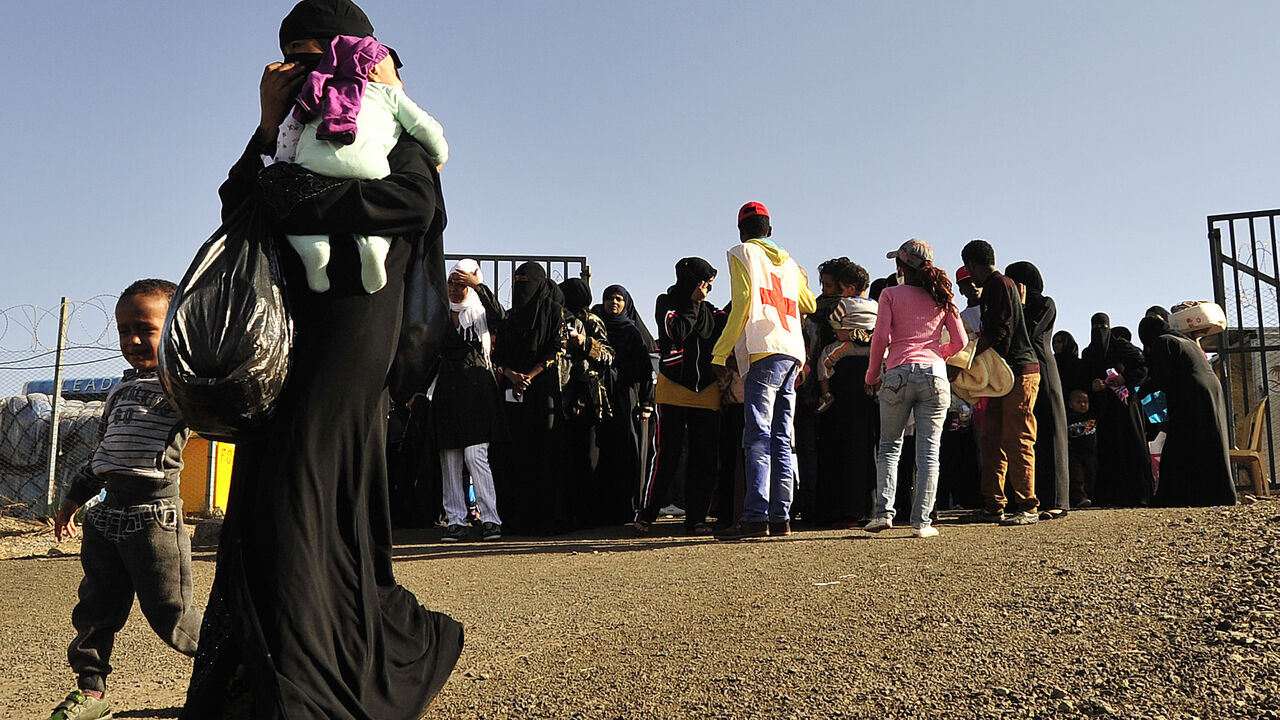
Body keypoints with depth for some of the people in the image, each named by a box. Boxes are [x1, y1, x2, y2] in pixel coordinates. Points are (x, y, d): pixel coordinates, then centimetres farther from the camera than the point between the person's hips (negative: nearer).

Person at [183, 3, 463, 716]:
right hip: (289, 333, 7)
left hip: (351, 329, -7)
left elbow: (414, 200, -16)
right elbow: (237, 210, 15)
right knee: (263, 508, 4)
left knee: (300, 503, -15)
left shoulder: (393, 133, 6)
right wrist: (268, 128, 4)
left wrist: (285, 193, -11)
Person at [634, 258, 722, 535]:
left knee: (704, 458, 1)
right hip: (673, 389, -4)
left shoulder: (708, 309, 16)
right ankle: (646, 514, 2)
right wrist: (693, 303, -8)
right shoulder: (666, 302, 3)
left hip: (707, 390, 5)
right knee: (666, 455, -8)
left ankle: (696, 519, 6)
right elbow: (676, 332, -14)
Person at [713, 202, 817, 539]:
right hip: (793, 353, 7)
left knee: (758, 436, -13)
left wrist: (720, 353, -4)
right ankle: (780, 517, 3)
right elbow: (809, 305, 37)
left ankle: (755, 516, -20)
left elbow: (742, 303, -5)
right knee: (781, 439, 6)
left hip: (764, 351, -6)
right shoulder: (788, 262, 25)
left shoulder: (742, 253, 8)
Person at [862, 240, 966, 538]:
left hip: (898, 373, -2)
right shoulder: (941, 296, 13)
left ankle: (883, 511, -2)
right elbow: (960, 340, 8)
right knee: (928, 451, 1)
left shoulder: (891, 294, 5)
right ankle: (921, 521, -2)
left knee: (889, 446, 10)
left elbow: (881, 337, -3)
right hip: (934, 375, 2)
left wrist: (872, 375, 8)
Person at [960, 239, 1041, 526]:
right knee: (992, 440, 8)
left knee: (1018, 441, -7)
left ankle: (1027, 507, -2)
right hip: (1001, 375, 10)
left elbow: (998, 333, -17)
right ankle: (994, 505, 12)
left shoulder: (1001, 284, -9)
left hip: (1019, 372, -10)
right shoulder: (992, 287, 20)